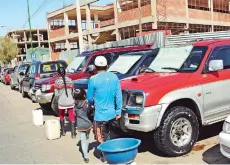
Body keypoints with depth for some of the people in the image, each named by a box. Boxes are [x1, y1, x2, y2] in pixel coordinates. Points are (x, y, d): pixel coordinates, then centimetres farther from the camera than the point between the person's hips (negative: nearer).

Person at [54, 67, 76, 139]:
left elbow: (56, 94, -6)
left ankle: (63, 131, 30)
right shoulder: (70, 80, -1)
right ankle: (73, 133, 4)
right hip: (70, 102, 1)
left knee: (61, 116, 21)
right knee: (72, 117, 8)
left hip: (62, 102, -1)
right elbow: (73, 92, 5)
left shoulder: (57, 81, -8)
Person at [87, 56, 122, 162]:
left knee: (101, 137, 11)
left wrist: (93, 104, 19)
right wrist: (118, 111, 9)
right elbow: (118, 96, 1)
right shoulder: (114, 77, -2)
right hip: (111, 113, 6)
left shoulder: (93, 79, -15)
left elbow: (90, 98, -4)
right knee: (106, 135, 24)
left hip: (100, 115, -5)